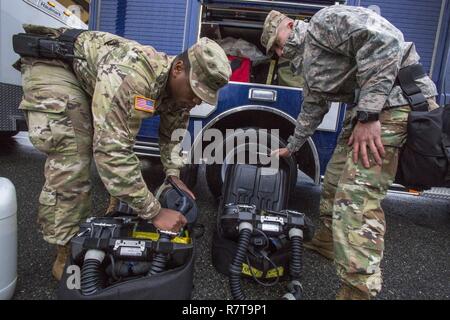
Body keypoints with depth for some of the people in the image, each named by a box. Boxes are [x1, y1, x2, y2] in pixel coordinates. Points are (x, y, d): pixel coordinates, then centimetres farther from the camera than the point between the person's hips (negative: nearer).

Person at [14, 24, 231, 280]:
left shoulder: (180, 85, -13)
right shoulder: (131, 77, -42)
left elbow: (173, 132, 3)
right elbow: (111, 152, -43)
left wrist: (174, 175, -10)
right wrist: (155, 213, -38)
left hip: (92, 77, 8)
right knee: (71, 159, -20)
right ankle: (67, 254, -7)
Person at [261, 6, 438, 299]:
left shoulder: (324, 21, -3)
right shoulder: (308, 67, 24)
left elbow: (384, 38, -19)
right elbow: (311, 111, 35)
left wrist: (368, 113, -23)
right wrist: (290, 148, 44)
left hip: (394, 100, -10)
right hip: (364, 113, 10)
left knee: (356, 198, -16)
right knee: (335, 180, 17)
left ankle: (358, 290, -8)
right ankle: (326, 242, 37)